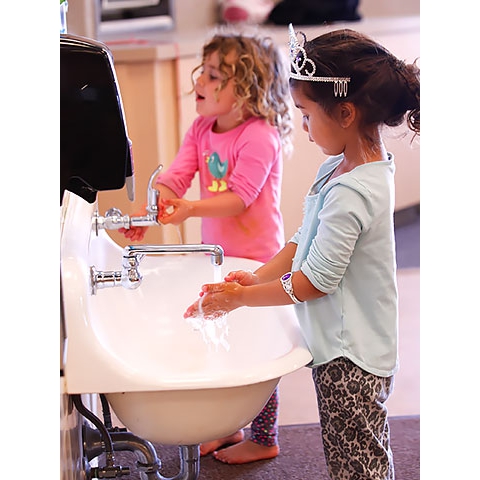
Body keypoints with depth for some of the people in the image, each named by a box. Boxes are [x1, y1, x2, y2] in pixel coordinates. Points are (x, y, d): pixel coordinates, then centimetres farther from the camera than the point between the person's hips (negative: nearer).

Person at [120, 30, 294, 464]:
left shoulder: (259, 137, -20)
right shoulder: (201, 130, 4)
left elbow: (240, 198, -25)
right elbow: (175, 176, -5)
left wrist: (191, 209, -37)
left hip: (257, 260, -8)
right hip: (217, 255, 8)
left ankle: (264, 439, 21)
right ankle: (228, 427, 35)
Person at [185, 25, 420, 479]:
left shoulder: (351, 193, -26)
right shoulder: (340, 167, 4)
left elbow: (314, 281, -22)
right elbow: (304, 240, 12)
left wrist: (240, 297, -12)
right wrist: (257, 277, 1)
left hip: (350, 356, -9)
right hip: (340, 345, 9)